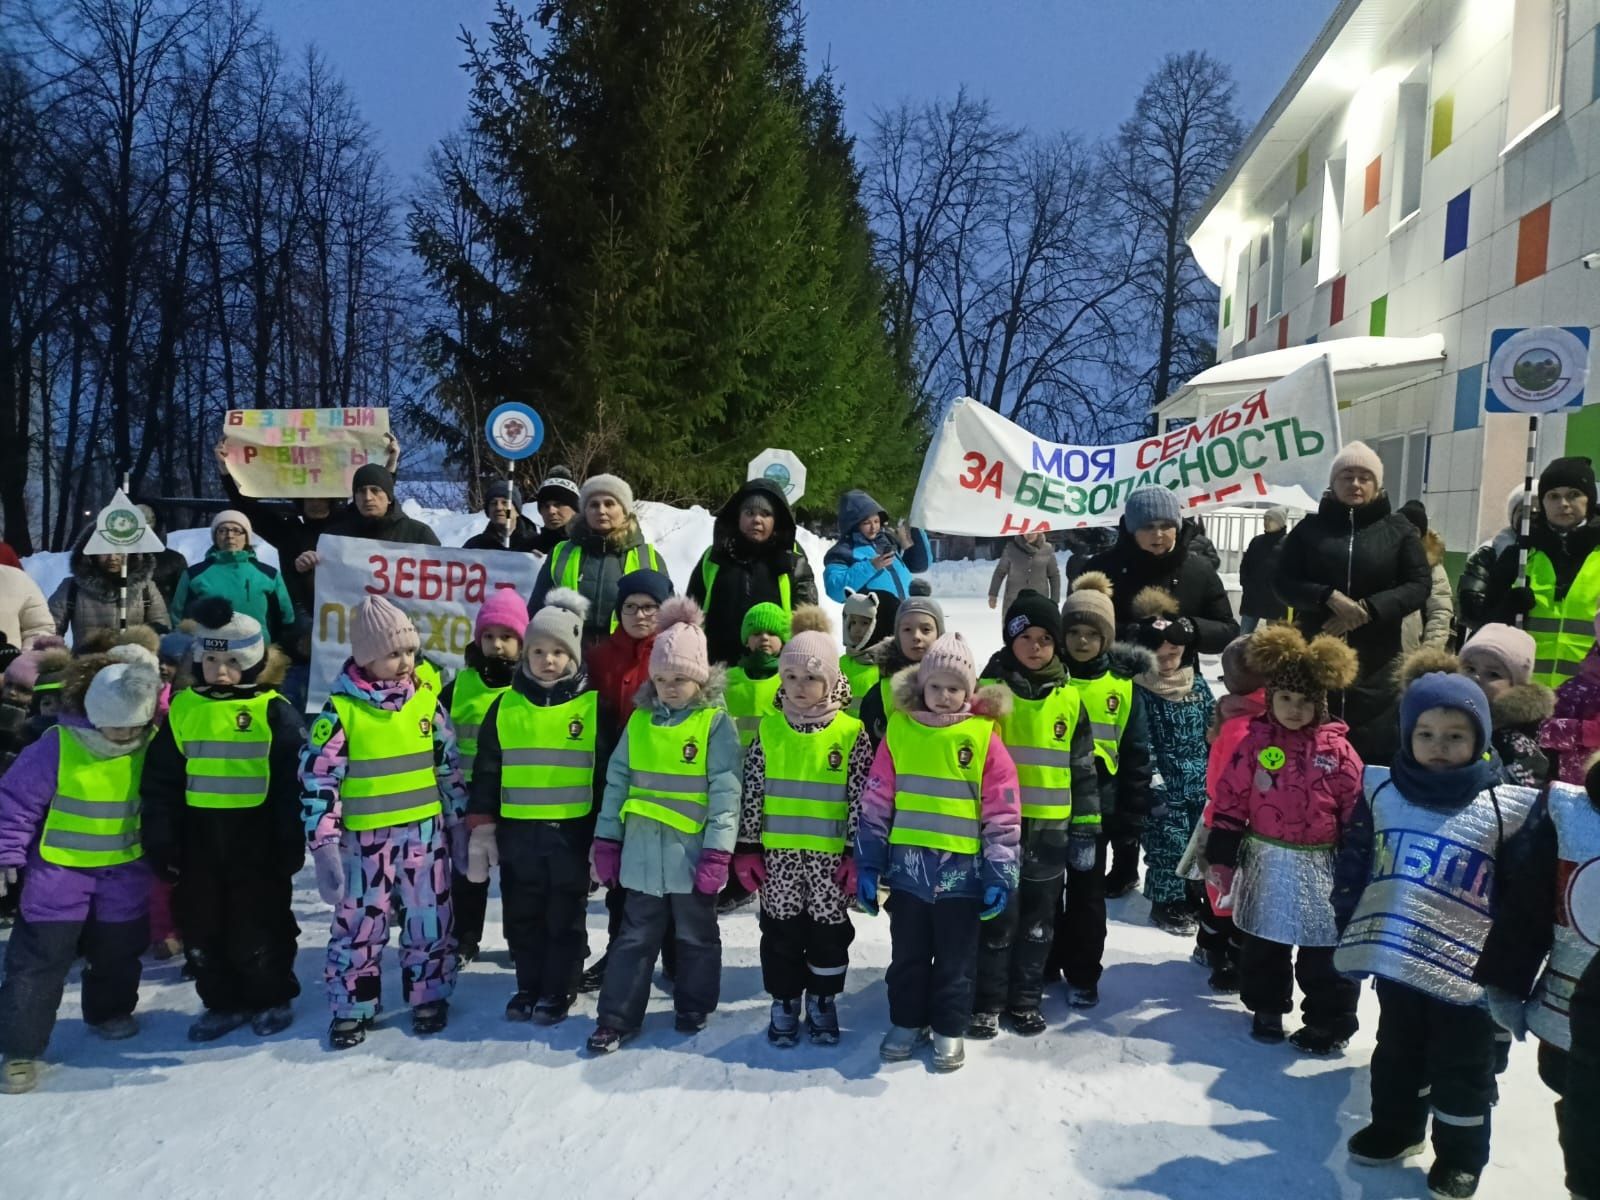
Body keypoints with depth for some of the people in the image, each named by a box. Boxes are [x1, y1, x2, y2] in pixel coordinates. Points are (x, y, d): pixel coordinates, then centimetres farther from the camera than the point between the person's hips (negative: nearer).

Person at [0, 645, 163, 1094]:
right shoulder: (58, 746, -18)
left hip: (125, 873, 3)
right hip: (60, 871, -3)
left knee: (117, 950, 18)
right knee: (39, 958, 0)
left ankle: (110, 1011, 42)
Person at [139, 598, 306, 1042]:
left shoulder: (274, 711, -8)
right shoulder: (182, 709, 3)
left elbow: (294, 782, -7)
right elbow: (160, 782, 7)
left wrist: (291, 842, -9)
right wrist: (160, 840, 4)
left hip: (257, 836, -4)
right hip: (200, 836, 4)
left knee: (261, 925, 8)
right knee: (204, 927, 13)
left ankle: (272, 999, 26)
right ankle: (223, 1002, 30)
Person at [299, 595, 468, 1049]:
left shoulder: (427, 699, 0)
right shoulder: (341, 710, -10)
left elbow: (450, 765, 9)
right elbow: (317, 780, -8)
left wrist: (459, 823, 11)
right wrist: (324, 846, -12)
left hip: (426, 831, 3)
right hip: (366, 838, -3)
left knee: (430, 919, 10)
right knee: (359, 923, 6)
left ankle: (430, 997, 27)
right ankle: (351, 1007, 22)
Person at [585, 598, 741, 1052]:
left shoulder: (716, 723, -8)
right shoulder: (639, 720, 5)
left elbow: (726, 792, -12)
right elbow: (617, 782, 9)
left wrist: (718, 852, -16)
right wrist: (606, 840, 7)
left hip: (693, 852, -3)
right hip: (642, 850, 3)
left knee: (695, 936, 14)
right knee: (635, 937, 11)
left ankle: (694, 1008, 31)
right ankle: (617, 1018, 18)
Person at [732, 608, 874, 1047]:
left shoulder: (851, 733, -6)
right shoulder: (769, 729, 0)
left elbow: (861, 798, -4)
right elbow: (752, 792, 3)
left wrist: (857, 854, -7)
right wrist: (747, 847, 1)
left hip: (830, 855, -1)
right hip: (778, 854, 2)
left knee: (829, 932, 10)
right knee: (781, 932, 11)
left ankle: (822, 1002, 29)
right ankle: (784, 1003, 27)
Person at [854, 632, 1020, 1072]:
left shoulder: (985, 737, -7)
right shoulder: (899, 730, -2)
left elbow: (1003, 814, -4)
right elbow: (875, 804, 3)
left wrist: (1000, 874, -5)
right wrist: (867, 865, 3)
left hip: (961, 873, -2)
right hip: (907, 868, 2)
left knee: (955, 959, 13)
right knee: (907, 955, 17)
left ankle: (950, 1030, 30)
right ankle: (906, 1022, 34)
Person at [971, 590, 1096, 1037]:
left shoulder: (1070, 699, 5)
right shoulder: (988, 690, -4)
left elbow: (1083, 769, 10)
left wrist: (1085, 829, 7)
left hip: (1050, 831, 3)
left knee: (1038, 923, 13)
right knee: (996, 921, 4)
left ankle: (1025, 1000, 28)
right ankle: (987, 1002, 18)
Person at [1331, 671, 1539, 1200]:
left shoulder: (1507, 807, -9)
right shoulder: (1381, 791, -2)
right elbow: (1352, 867, 6)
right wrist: (1349, 934, 7)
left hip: (1467, 971, -3)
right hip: (1394, 958, 3)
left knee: (1463, 1070, 13)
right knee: (1397, 1054, 22)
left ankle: (1461, 1155, 33)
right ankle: (1395, 1127, 42)